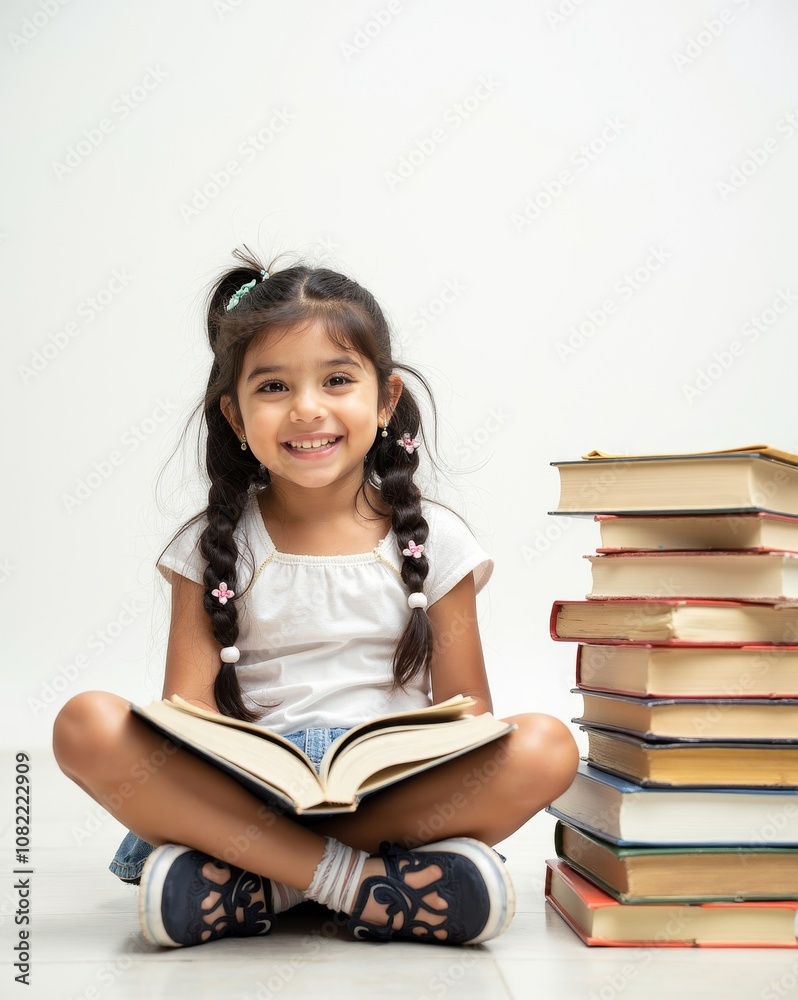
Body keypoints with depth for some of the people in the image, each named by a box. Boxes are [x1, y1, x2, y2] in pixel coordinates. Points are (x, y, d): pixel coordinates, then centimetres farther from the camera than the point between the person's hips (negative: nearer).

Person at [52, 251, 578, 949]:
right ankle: (358, 878, -26)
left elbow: (465, 707, 7)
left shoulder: (432, 540, 7)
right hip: (245, 792, 0)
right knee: (88, 726, -25)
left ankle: (246, 878, -24)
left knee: (546, 747, -26)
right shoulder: (215, 546, 6)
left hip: (395, 788, 1)